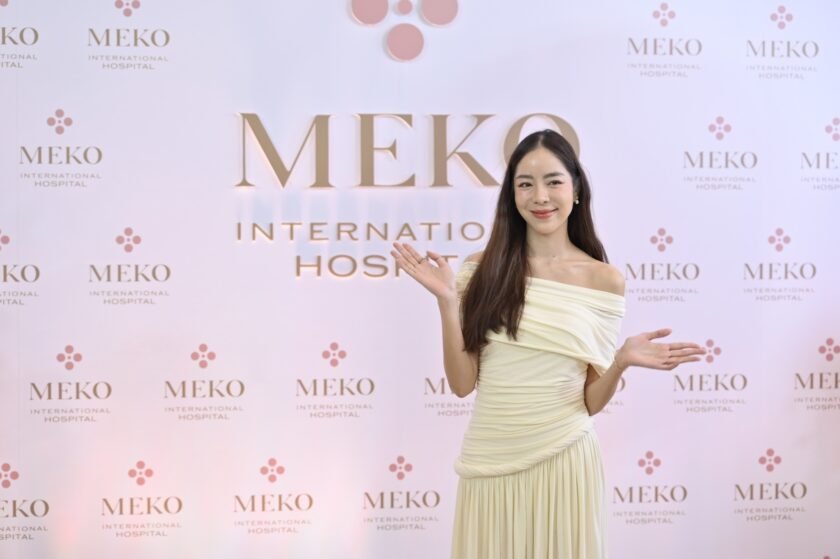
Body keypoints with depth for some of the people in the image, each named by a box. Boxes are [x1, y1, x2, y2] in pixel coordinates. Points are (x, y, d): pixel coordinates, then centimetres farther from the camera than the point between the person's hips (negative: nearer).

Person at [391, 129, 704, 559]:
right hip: (490, 461, 1)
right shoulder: (484, 269, 1)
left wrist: (621, 362, -17)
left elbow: (592, 402, 1)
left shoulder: (603, 281, -2)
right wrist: (447, 301, -10)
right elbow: (462, 383, -2)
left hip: (561, 460, -1)